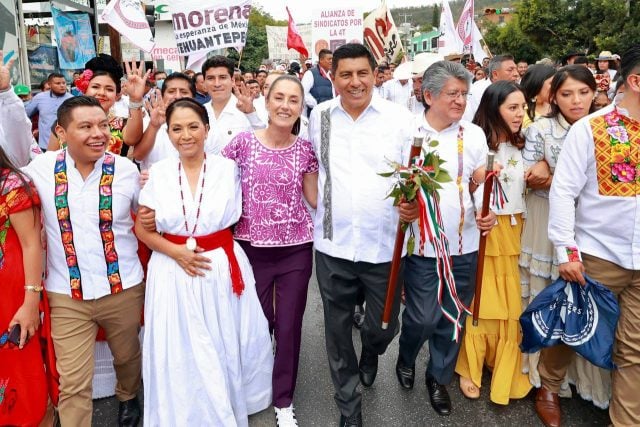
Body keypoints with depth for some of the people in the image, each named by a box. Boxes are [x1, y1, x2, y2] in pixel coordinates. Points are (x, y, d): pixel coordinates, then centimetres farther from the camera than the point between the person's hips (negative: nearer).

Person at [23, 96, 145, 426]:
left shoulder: (126, 169, -7)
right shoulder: (41, 168, -6)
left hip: (123, 288, 1)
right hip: (66, 295, -1)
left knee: (127, 355, 25)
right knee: (73, 383, 4)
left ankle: (127, 397, 56)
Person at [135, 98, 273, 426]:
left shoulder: (228, 168, -3)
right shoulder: (158, 173, -1)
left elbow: (238, 219, 7)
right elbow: (142, 229, 2)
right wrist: (176, 252, -12)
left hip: (222, 270, 0)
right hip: (173, 272, 1)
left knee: (225, 351, 11)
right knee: (180, 356, 9)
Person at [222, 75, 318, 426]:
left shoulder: (305, 149, 0)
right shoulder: (244, 142, -6)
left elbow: (316, 199, 5)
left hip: (296, 249, 1)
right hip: (252, 247, -1)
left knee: (289, 326, 9)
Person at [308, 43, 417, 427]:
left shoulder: (399, 118, -4)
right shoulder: (319, 116, 3)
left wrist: (415, 203, -22)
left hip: (384, 245, -1)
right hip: (333, 244, 2)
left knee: (384, 326, 12)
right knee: (338, 331, 12)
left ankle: (370, 355, 52)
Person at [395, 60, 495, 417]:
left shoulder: (474, 134, 5)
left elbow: (480, 185, 8)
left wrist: (486, 211, -12)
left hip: (465, 244, 3)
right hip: (422, 244, -3)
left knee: (453, 319, 12)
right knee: (423, 318, 1)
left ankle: (439, 377, 35)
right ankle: (406, 359, 34)